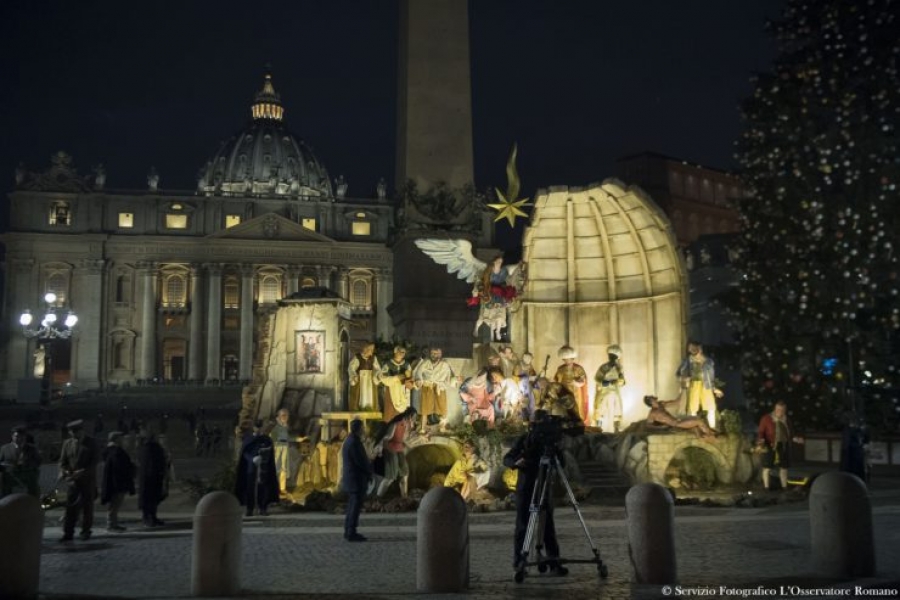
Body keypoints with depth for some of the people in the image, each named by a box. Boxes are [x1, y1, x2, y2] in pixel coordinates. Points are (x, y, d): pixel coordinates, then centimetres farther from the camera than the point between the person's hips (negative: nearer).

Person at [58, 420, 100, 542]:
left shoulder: (91, 443, -1)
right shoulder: (68, 443, 8)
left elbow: (95, 460, -5)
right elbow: (63, 460, 10)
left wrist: (83, 472, -18)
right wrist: (62, 471, -11)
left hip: (88, 479, -2)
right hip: (72, 479, 2)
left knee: (87, 506, 4)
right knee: (70, 506, -4)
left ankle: (85, 532, 13)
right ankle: (68, 533, -1)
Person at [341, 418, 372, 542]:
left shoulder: (348, 441, 12)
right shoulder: (355, 442, -19)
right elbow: (361, 462, -20)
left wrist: (368, 467, 9)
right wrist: (370, 470, -4)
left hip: (350, 479, 10)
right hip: (357, 480, -10)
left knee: (352, 506, 15)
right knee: (355, 507, -6)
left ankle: (348, 531, 20)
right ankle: (351, 533, -4)